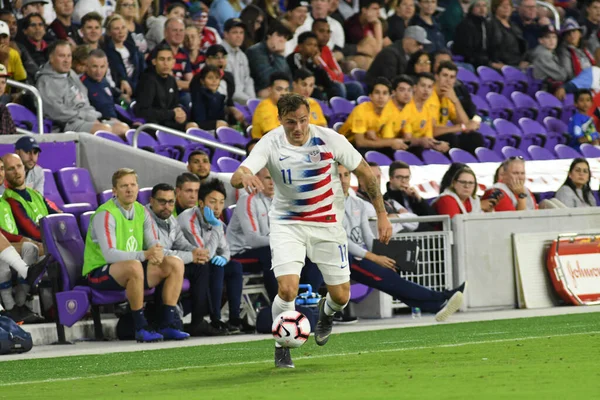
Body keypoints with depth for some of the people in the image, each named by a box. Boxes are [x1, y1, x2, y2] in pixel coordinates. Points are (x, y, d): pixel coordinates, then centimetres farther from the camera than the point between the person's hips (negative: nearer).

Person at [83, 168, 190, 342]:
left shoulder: (141, 212, 7)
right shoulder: (105, 214, -16)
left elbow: (154, 244, 2)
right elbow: (109, 255, -27)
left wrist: (157, 254, -25)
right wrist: (145, 255, -36)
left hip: (133, 270, 8)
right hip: (99, 273, -8)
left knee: (175, 264, -8)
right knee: (134, 266, -38)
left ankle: (167, 325, -12)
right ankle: (141, 328, -30)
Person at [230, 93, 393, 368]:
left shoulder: (330, 140, -15)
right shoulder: (270, 144, -17)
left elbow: (365, 172, -2)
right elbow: (237, 178, -30)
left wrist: (382, 214, -2)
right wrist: (244, 177, -55)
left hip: (328, 224, 1)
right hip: (287, 223, -1)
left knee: (341, 296, 3)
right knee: (287, 290, -20)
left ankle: (326, 312, 42)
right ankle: (282, 347, 6)